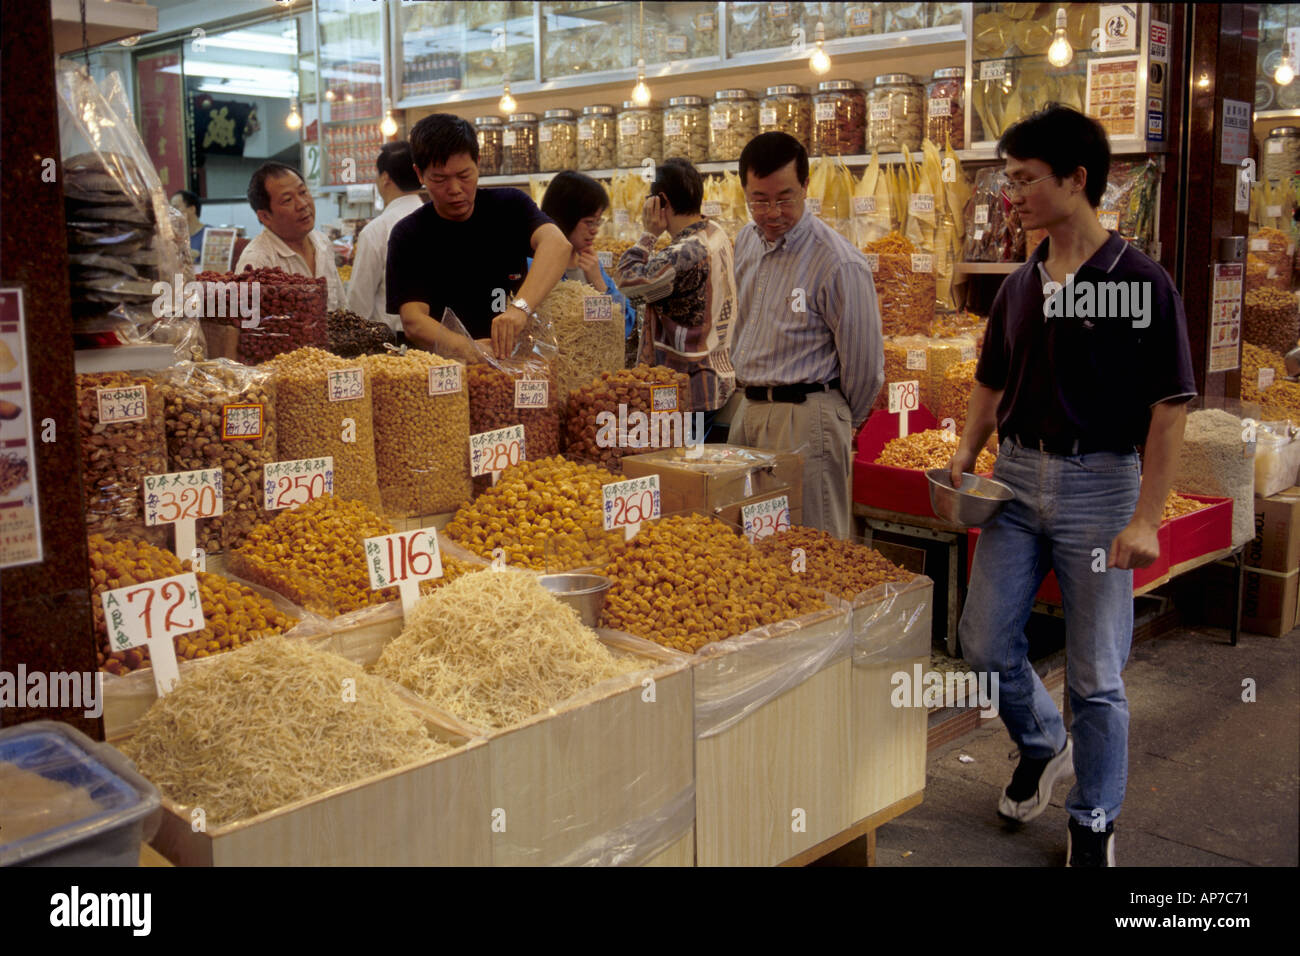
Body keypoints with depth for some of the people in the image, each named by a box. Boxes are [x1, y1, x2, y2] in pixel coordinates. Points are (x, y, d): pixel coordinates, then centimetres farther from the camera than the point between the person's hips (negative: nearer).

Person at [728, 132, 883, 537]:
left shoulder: (841, 264, -16)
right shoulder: (747, 242, 8)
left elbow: (864, 367, -10)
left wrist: (840, 422, 4)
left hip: (806, 420, -7)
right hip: (749, 410, 7)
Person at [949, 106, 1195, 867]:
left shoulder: (1140, 283, -11)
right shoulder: (1021, 285, 7)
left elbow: (1169, 407, -12)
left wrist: (1147, 519, -17)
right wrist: (966, 458, 2)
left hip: (1098, 482, -5)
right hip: (1017, 476, 5)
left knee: (1095, 672, 4)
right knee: (985, 640, 7)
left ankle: (1095, 823, 24)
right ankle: (1041, 743, 36)